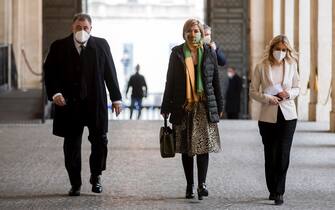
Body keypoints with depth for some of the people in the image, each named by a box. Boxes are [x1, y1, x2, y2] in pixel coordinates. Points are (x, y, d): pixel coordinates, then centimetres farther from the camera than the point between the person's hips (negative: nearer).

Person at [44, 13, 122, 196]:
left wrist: (116, 98, 4)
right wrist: (54, 93, -14)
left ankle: (96, 177, 21)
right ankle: (75, 184, 14)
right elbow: (49, 72, 2)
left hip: (96, 102, 0)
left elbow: (110, 72, 7)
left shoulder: (101, 45, 5)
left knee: (100, 141, 1)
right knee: (71, 145, 4)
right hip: (69, 103, 0)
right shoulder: (59, 47, 3)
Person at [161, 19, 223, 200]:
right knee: (186, 148, 5)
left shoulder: (209, 52, 7)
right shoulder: (177, 53, 5)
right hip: (183, 107, 0)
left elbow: (215, 81, 11)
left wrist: (219, 106, 9)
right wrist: (166, 107, 5)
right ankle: (189, 185, 12)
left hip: (204, 106, 0)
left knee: (203, 144, -10)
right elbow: (170, 81, 7)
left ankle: (202, 183, -13)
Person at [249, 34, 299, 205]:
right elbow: (253, 91, 2)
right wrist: (267, 98, -15)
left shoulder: (291, 65, 3)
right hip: (268, 116, 0)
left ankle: (279, 193, -2)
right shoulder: (261, 67, -2)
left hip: (288, 115, 1)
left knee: (283, 155, -8)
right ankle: (272, 190, 24)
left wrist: (289, 94, -9)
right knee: (270, 156, 7)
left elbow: (297, 88, 13)